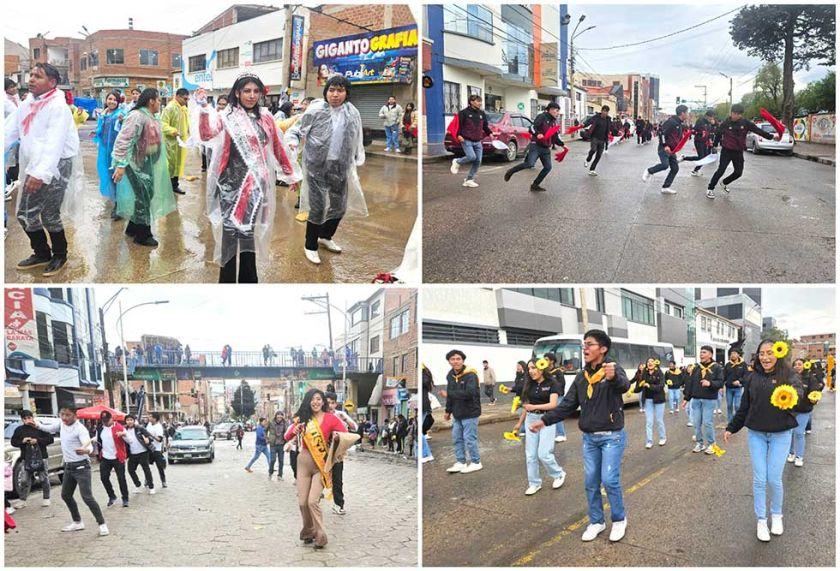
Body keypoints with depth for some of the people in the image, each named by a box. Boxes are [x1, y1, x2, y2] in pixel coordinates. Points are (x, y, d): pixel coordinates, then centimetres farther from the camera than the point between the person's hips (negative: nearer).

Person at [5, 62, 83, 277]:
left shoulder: (58, 106, -13)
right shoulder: (27, 104, 10)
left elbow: (54, 143, -24)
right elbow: (10, 131, 7)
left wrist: (41, 173, -33)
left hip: (57, 165, -7)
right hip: (33, 167, 7)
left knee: (49, 215, -2)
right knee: (25, 214, 11)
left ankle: (60, 255, 20)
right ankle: (41, 253, 29)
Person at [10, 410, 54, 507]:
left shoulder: (40, 428, -3)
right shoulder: (19, 430, 6)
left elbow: (51, 439, -6)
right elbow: (13, 442, 8)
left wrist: (37, 440, -18)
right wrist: (22, 441, -12)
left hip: (41, 457, -2)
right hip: (27, 459, 2)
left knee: (44, 479, 4)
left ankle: (46, 499, 15)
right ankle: (22, 500, 15)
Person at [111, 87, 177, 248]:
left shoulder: (150, 117, 9)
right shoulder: (137, 116, -21)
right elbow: (123, 141, -26)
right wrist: (121, 164, -28)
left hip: (148, 165, 9)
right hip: (137, 165, -9)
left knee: (146, 196, 16)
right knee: (143, 198, -2)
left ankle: (133, 228, 30)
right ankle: (142, 235, 9)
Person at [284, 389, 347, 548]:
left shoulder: (330, 418, -4)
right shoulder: (302, 418, 4)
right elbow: (287, 437, 6)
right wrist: (294, 431, -15)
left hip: (321, 464, -3)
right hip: (304, 462, 3)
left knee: (313, 501, -11)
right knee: (302, 502, 6)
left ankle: (320, 536, 6)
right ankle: (308, 532, 29)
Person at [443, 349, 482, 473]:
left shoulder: (470, 375, -18)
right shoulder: (450, 375, 6)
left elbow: (469, 393, -30)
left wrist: (451, 394, -21)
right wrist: (448, 410, 18)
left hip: (470, 413, -8)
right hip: (457, 413, 8)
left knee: (469, 438, -2)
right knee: (457, 438, 13)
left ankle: (476, 463, 14)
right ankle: (461, 462, 26)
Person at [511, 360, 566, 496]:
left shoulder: (552, 383, -9)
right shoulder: (529, 384, 7)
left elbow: (553, 404, -18)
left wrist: (535, 407, -28)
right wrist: (520, 422, 19)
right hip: (531, 419, 6)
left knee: (543, 454, -8)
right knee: (530, 454, 5)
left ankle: (559, 474, 18)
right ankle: (534, 483, 19)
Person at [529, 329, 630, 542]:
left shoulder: (613, 369, -13)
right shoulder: (582, 376, 5)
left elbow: (624, 385, -37)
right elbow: (568, 404, 9)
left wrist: (614, 377, -61)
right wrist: (545, 420, 1)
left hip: (612, 436, -6)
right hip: (589, 438, 6)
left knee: (609, 480, -8)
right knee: (591, 482, 9)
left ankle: (619, 520, 15)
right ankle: (596, 522, 25)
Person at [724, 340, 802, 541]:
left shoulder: (788, 375, -8)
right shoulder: (753, 377, 2)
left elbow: (798, 391, -31)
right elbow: (744, 407, 11)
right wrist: (731, 428, 14)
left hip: (780, 434, -2)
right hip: (756, 434, 3)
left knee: (774, 479, 2)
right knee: (759, 479, 4)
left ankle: (776, 515, 28)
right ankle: (761, 520, 19)